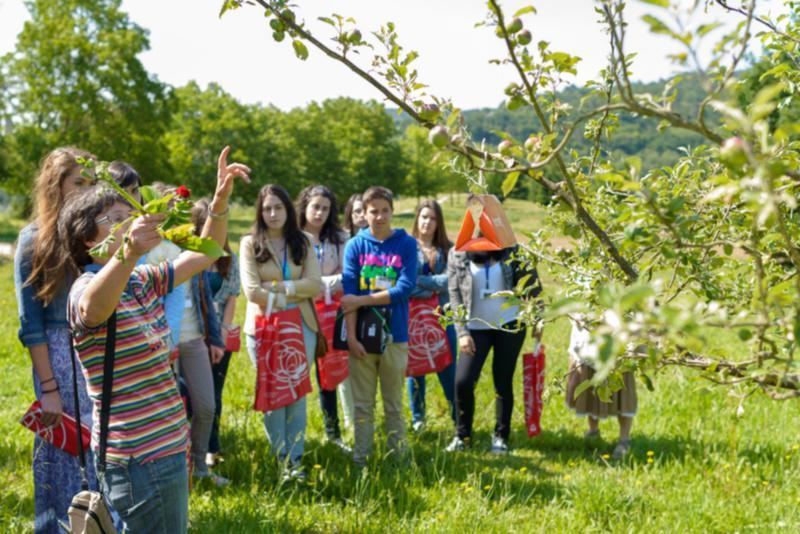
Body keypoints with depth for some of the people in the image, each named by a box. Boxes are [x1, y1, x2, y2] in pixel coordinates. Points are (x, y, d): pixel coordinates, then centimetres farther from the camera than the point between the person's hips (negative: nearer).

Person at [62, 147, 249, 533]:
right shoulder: (87, 289, -16)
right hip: (137, 459, -9)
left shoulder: (142, 281, 10)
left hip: (166, 446, 9)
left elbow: (204, 254, 15)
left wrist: (220, 200, -1)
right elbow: (93, 309, -41)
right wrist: (129, 252, -59)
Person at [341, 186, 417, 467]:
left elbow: (404, 289, -11)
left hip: (395, 336, 0)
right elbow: (348, 293, -5)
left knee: (394, 404, 10)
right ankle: (360, 459, 15)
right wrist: (351, 336, -13)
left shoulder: (407, 244, 0)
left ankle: (398, 455, 18)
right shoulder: (356, 245, 1)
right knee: (363, 404, 8)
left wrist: (361, 301, -12)